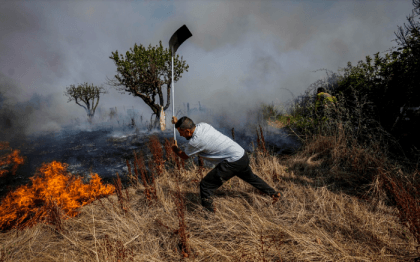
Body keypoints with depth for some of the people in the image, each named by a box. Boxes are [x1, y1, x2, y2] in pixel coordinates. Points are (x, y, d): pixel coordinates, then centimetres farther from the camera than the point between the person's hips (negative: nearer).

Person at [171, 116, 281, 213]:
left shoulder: (195, 141, -20)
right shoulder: (202, 125, 0)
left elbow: (184, 156, 0)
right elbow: (191, 134, 26)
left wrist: (175, 149, 19)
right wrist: (178, 123, 18)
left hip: (232, 163, -9)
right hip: (242, 156, 9)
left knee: (206, 185, -3)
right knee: (251, 177, 33)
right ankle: (274, 193, 49)